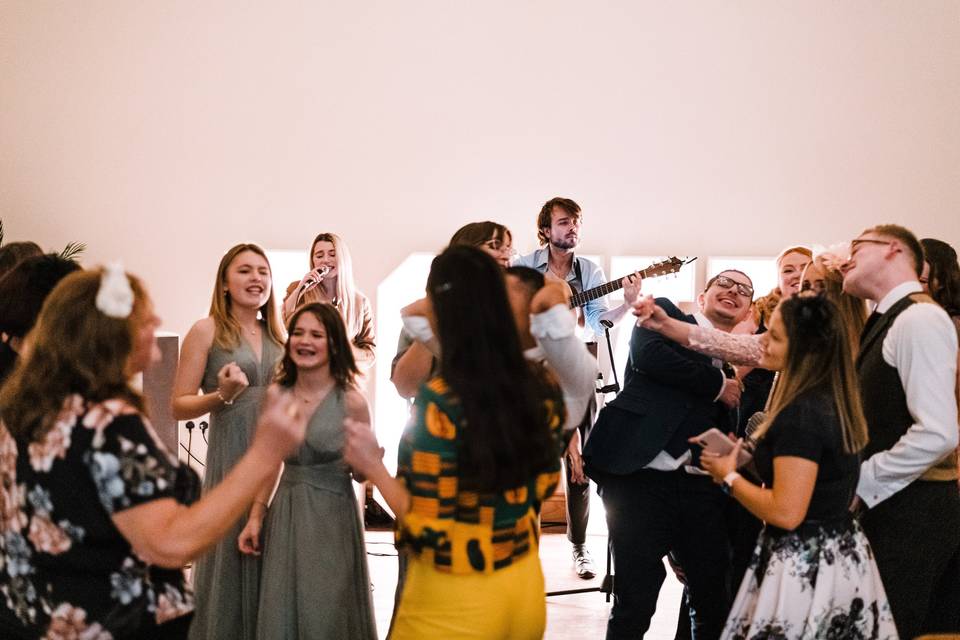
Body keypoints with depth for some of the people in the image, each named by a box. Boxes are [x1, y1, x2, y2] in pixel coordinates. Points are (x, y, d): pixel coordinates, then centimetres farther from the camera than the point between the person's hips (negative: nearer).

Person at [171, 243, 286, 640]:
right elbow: (179, 406, -3)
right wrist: (222, 395, -19)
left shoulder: (277, 334, 13)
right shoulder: (206, 331, -1)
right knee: (231, 558, -1)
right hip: (231, 459, -4)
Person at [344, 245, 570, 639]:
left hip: (455, 600, -5)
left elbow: (430, 528, -20)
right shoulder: (540, 383, -5)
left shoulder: (440, 402, -23)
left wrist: (373, 467, -9)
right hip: (525, 586, 6)